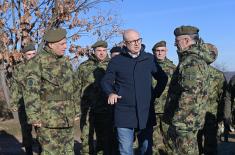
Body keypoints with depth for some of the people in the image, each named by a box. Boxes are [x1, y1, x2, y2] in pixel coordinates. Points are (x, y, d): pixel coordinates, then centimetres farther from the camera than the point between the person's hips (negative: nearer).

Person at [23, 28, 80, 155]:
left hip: (67, 119, 7)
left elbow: (73, 88, 19)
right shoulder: (39, 60, -7)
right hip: (48, 119, -6)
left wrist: (76, 111, 17)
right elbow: (31, 90, -12)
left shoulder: (65, 61, 14)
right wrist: (34, 116, -16)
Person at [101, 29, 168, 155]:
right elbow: (106, 81, 8)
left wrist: (155, 94, 8)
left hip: (146, 113, 2)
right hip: (124, 113, -1)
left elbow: (163, 78, 18)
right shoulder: (116, 61, 1)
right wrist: (111, 93, -11)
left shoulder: (150, 59, 6)